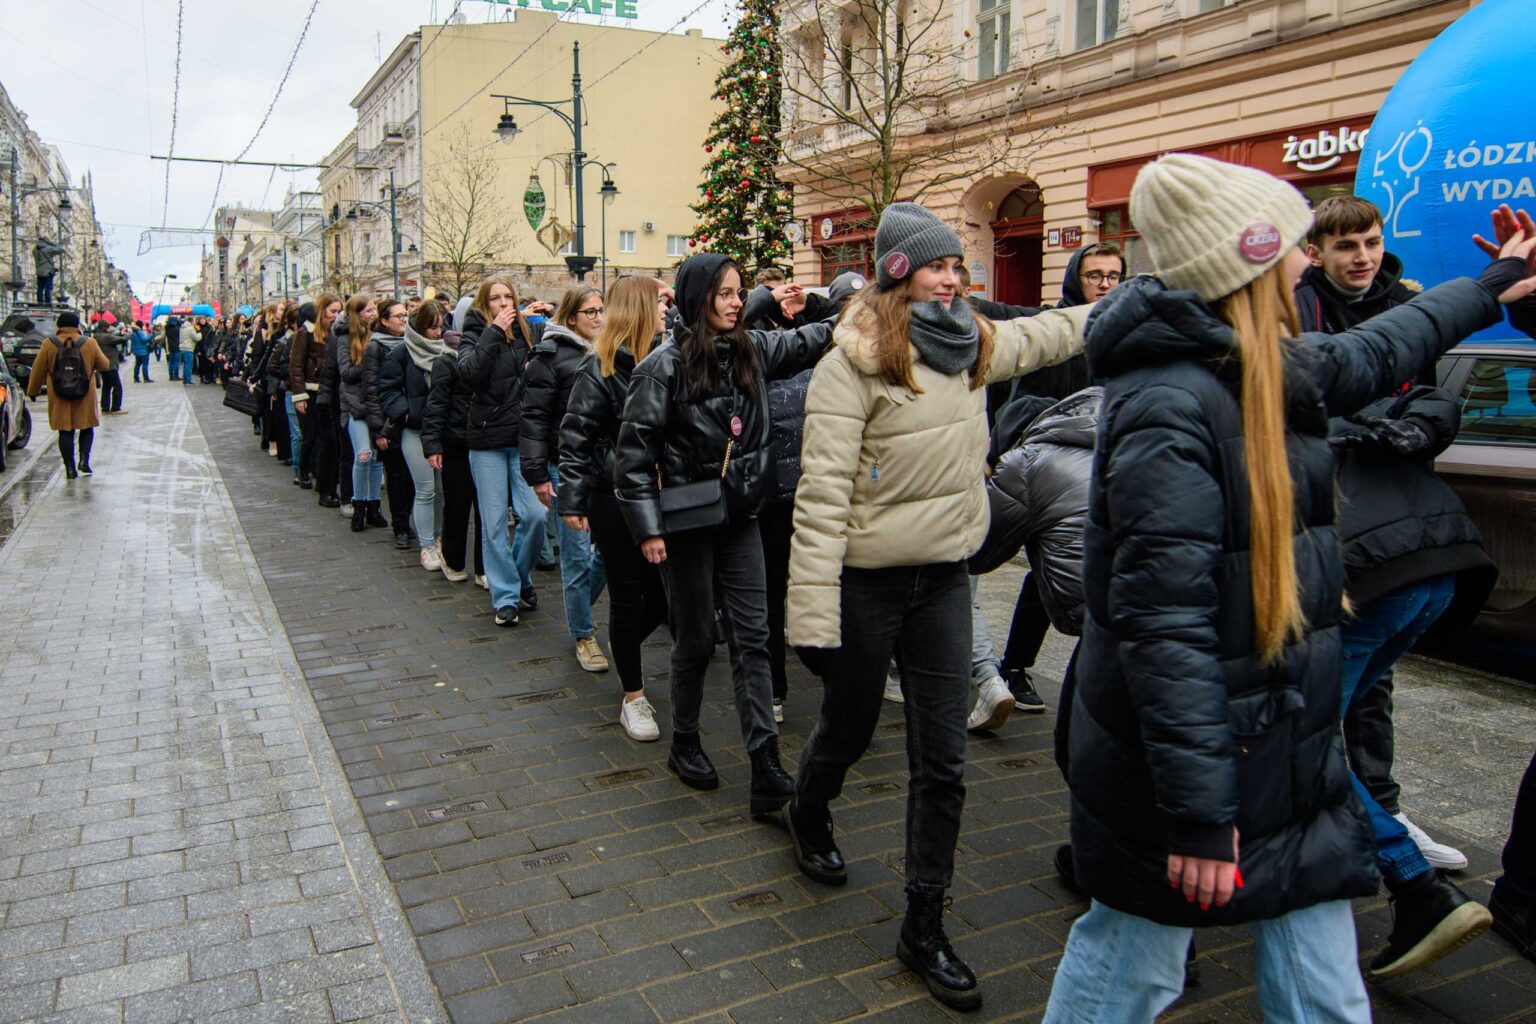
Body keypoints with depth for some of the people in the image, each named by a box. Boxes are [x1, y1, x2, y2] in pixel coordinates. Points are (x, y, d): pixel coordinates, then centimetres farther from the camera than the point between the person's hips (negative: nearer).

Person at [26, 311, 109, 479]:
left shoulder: (49, 345, -3)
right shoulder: (89, 343, -4)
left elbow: (38, 371, 4)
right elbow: (103, 365, 6)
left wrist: (32, 391, 16)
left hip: (59, 397, 0)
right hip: (85, 397, 0)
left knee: (65, 432, 6)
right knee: (87, 428, 15)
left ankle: (70, 468, 6)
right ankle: (84, 459, -1)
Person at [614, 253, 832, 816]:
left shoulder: (752, 349, 6)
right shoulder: (665, 364, -10)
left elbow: (807, 340, 10)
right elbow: (634, 450, -10)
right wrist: (647, 527, -13)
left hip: (740, 516, 5)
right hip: (688, 520, -5)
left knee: (752, 638, 0)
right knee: (695, 639, 8)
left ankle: (766, 769, 1)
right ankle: (684, 745, 30)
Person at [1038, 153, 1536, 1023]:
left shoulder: (1276, 371, 5)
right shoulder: (1170, 406, -25)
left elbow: (1373, 354, 30)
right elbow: (1164, 625, -28)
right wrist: (1196, 811, -26)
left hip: (1289, 748, 9)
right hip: (1199, 759, -9)